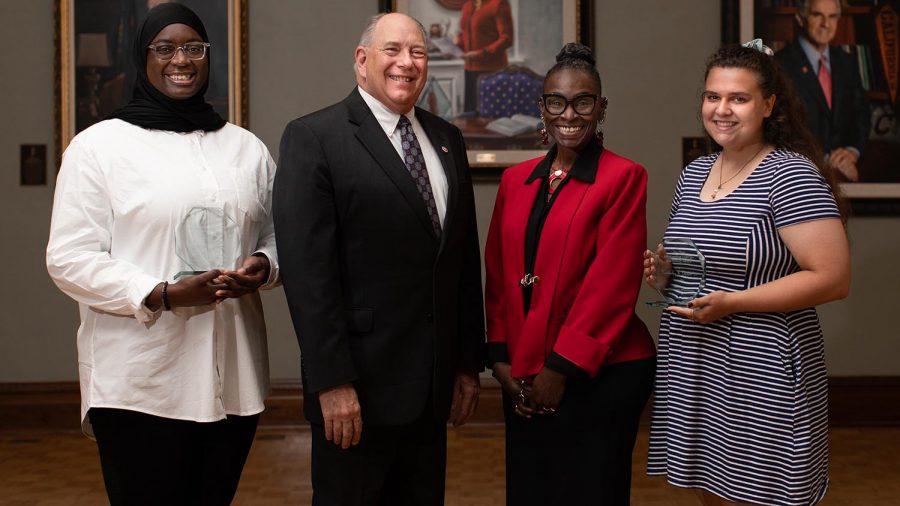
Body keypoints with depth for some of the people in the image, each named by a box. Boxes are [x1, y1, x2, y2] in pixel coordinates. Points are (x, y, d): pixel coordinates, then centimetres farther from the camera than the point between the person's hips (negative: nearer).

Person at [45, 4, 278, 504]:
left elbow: (277, 237, 19)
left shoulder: (247, 148, 13)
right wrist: (163, 295, -16)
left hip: (233, 376, 4)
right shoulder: (98, 145, -1)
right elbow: (69, 258, -5)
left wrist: (263, 267, -5)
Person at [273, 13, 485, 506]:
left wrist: (468, 363, 11)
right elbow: (307, 269, -14)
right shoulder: (313, 138, -8)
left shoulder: (446, 139, 11)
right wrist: (332, 383, -17)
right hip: (358, 385, -5)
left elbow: (464, 258, 13)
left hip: (432, 385, 6)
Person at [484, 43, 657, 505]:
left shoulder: (624, 178, -8)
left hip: (599, 376, -5)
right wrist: (501, 358, 2)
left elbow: (612, 284, -13)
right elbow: (498, 275, 11)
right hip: (523, 379, 5)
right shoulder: (516, 180, 10)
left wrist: (562, 368, -14)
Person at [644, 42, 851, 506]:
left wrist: (730, 302, -21)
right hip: (691, 368, 7)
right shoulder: (694, 173, 11)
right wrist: (664, 269, 1)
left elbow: (833, 279, -18)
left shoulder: (792, 175, -13)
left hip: (759, 376, -7)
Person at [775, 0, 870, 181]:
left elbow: (861, 112, 15)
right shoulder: (781, 64, -6)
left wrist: (853, 150, -4)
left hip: (845, 170, 4)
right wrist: (825, 160, -12)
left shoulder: (847, 62, 14)